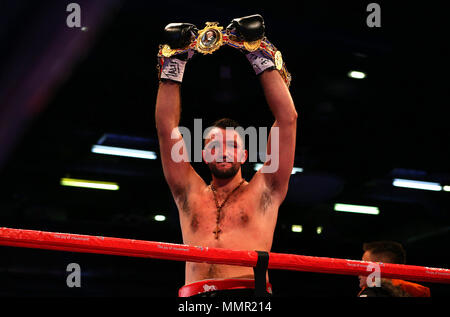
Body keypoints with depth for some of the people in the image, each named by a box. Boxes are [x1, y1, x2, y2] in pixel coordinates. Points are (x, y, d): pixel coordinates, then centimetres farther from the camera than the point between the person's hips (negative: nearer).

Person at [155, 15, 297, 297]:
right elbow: (167, 128, 20)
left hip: (250, 293, -2)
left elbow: (287, 118, 14)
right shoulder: (191, 193, 23)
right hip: (195, 295, 2)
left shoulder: (263, 190, 17)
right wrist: (174, 65, 20)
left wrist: (261, 60, 17)